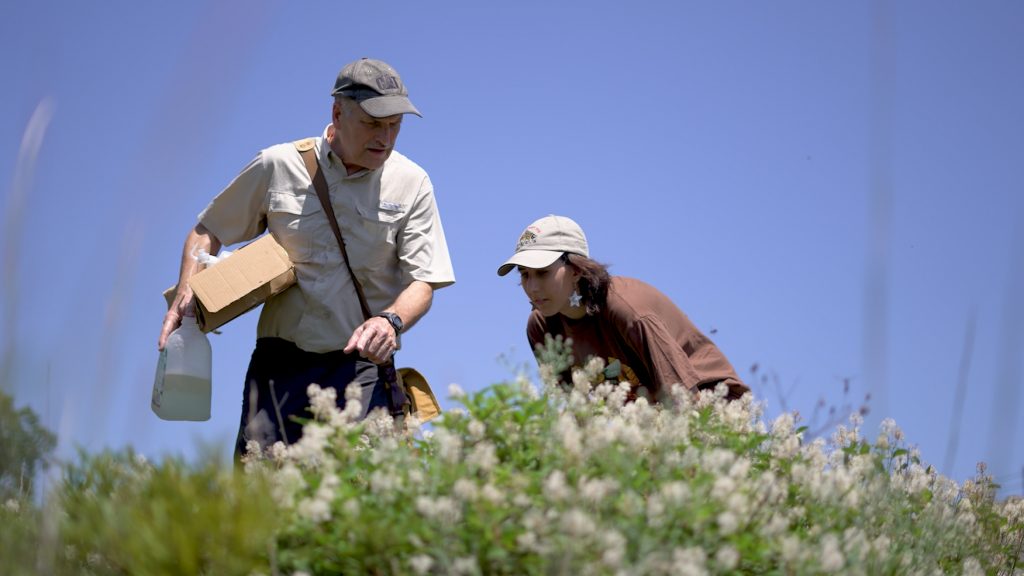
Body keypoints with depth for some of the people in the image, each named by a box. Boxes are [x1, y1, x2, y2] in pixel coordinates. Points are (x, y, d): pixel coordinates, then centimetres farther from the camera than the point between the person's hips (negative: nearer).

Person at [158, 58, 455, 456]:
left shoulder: (410, 183, 5)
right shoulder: (277, 166, 5)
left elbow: (423, 281, 0)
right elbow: (208, 230, 16)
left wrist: (390, 320, -21)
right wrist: (187, 292, -2)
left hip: (361, 366, -1)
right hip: (281, 362, 1)